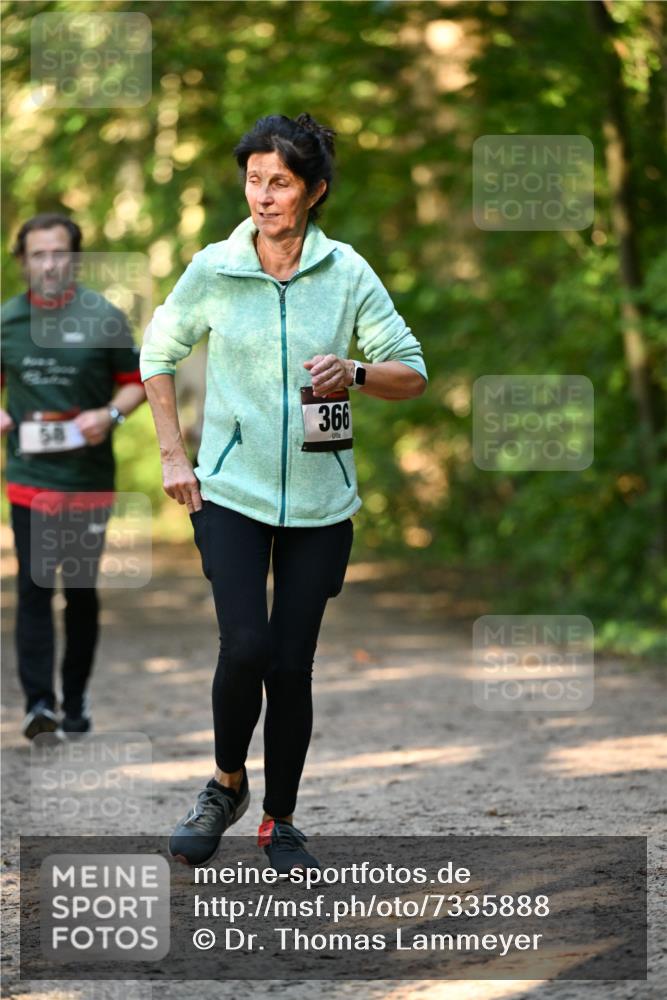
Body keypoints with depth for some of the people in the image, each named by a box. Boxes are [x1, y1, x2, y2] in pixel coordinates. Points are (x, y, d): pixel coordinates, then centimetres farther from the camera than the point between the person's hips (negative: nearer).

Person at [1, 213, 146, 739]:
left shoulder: (103, 316, -1)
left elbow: (136, 381, 5)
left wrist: (110, 414, -14)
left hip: (89, 478, -1)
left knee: (81, 592, 9)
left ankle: (76, 701, 21)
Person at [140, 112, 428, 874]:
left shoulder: (347, 273, -3)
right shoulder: (213, 269, -3)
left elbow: (412, 373, 2)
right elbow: (157, 353, 12)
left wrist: (354, 374, -18)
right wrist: (172, 455, 7)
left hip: (318, 498, 1)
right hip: (230, 491, -1)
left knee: (292, 664, 2)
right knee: (246, 647, -16)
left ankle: (280, 821, 20)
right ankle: (226, 783, 12)